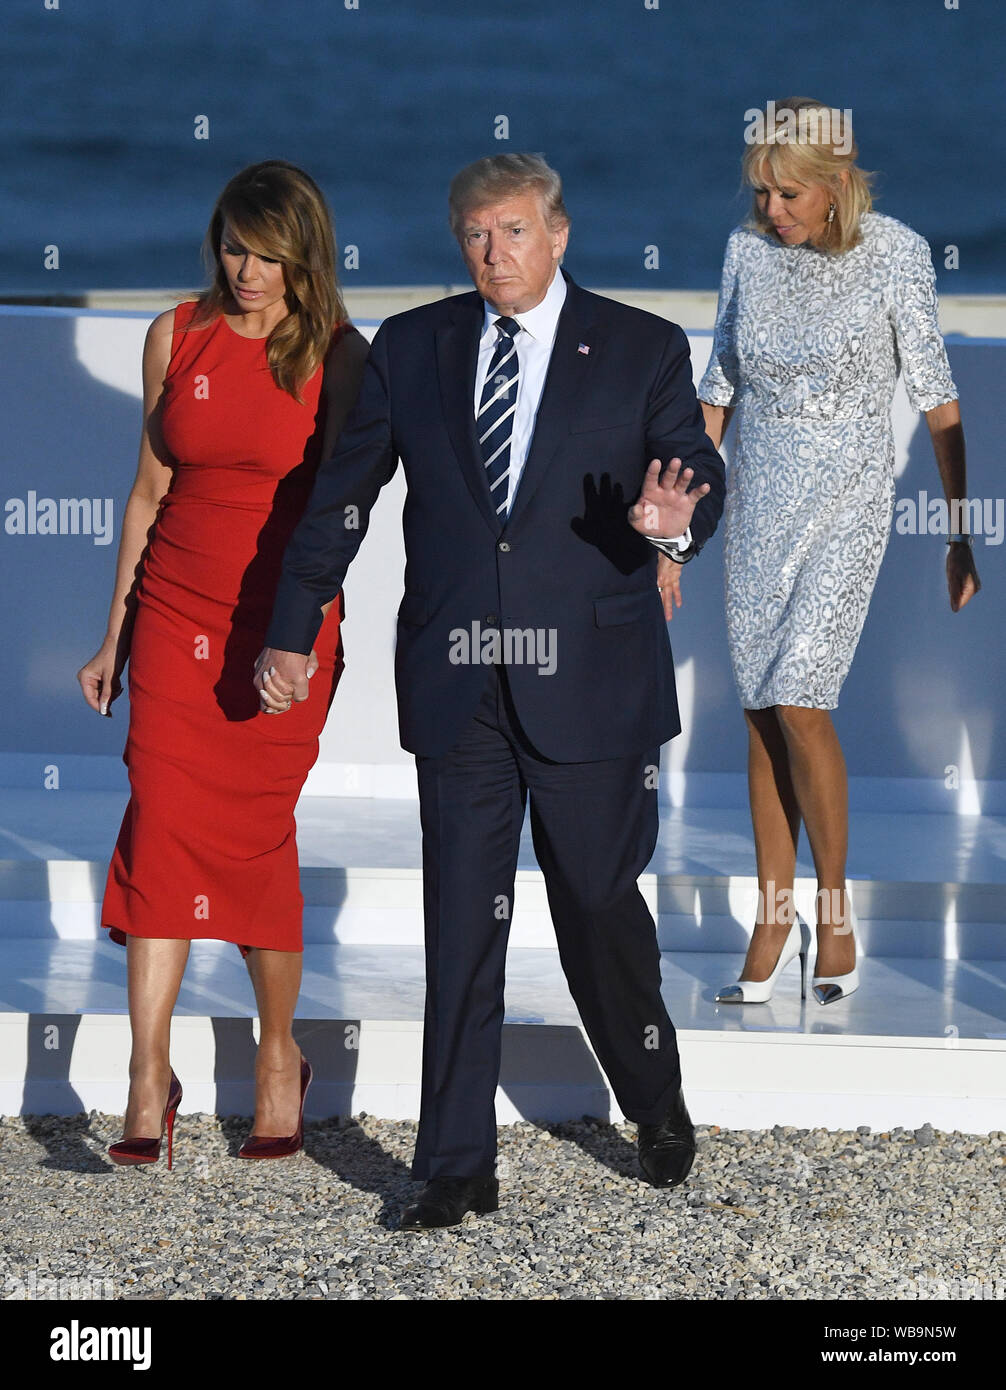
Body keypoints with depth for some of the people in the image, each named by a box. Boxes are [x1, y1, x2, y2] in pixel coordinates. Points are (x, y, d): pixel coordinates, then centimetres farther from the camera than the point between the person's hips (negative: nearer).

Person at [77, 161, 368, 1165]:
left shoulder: (337, 358, -4)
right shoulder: (178, 338, 5)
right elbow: (151, 489, 11)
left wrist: (301, 638, -10)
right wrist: (115, 635, 12)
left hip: (285, 622, -2)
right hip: (177, 614, 2)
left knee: (256, 836, 1)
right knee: (162, 821, -9)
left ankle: (279, 1056, 22)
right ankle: (149, 1082, -9)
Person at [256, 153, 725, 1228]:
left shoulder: (643, 351, 2)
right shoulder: (410, 349, 8)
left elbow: (700, 480, 0)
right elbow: (340, 494, 12)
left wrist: (677, 520, -25)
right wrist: (289, 632, 11)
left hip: (588, 684, -2)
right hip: (456, 686, 2)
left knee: (599, 909, 7)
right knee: (460, 928, 2)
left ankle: (657, 1107, 32)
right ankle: (456, 1168, 7)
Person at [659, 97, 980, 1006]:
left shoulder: (897, 253, -11)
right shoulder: (749, 249, 1)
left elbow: (937, 398, -6)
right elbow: (720, 388, 9)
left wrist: (960, 532, -5)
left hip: (850, 502, -4)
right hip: (759, 499, 4)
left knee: (799, 705, -14)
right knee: (762, 715, 5)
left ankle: (836, 910, 3)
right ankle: (774, 922, 16)